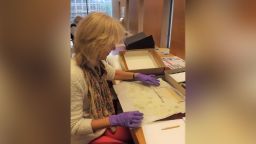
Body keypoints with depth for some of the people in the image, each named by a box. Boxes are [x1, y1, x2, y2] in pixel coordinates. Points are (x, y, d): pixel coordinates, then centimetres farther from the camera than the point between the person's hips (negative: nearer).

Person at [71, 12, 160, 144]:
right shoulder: (74, 76, -33)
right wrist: (116, 120, -30)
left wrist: (137, 76, 7)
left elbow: (112, 73, 16)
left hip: (103, 124, 6)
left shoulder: (95, 62, -8)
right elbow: (74, 126, -25)